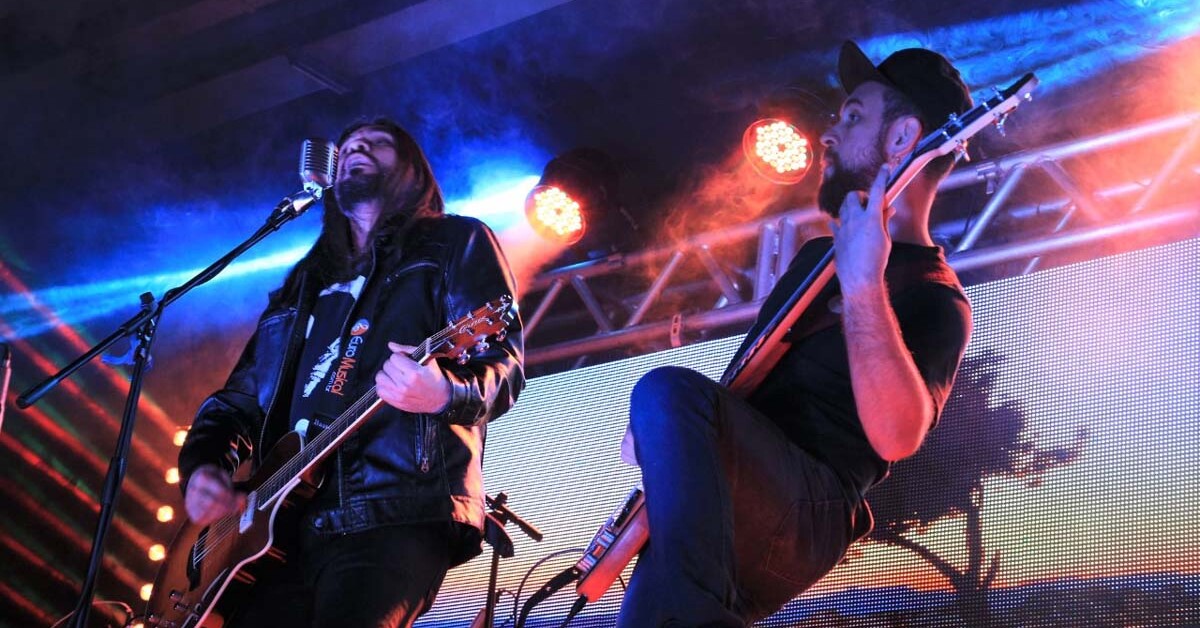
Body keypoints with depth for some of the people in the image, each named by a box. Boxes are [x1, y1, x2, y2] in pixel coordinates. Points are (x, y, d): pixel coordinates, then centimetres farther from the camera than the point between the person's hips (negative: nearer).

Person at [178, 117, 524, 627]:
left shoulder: (456, 244, 10)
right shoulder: (304, 282, 27)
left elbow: (503, 363, -3)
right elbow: (240, 398, 27)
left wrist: (447, 394, -26)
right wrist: (202, 465, 7)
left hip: (397, 515, -6)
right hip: (287, 524, 6)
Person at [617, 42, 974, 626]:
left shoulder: (932, 298, -4)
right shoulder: (818, 254, 24)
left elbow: (896, 435, -23)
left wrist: (862, 286, -31)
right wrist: (654, 436, 15)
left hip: (808, 511, -9)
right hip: (730, 531, 9)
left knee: (670, 391, -33)